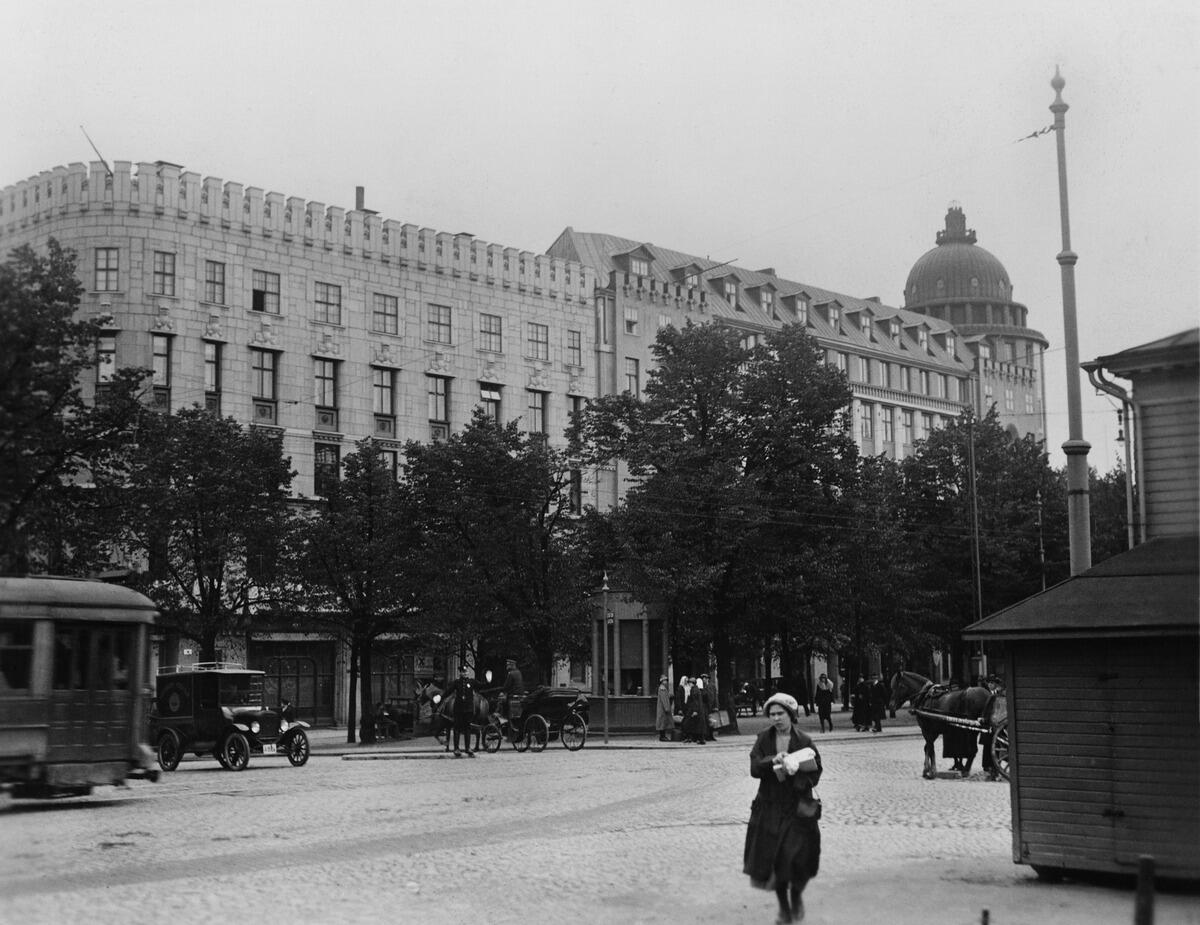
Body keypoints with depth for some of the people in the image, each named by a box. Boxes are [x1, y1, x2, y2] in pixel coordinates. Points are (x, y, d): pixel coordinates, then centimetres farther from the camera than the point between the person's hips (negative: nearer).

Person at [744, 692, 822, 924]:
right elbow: (754, 768, -7)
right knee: (772, 858, 4)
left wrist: (793, 771, -21)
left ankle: (796, 897, 23)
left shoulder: (803, 740, -4)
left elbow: (815, 773, -5)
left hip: (797, 806, -2)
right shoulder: (764, 738, 3)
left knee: (798, 856, -9)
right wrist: (773, 761, -24)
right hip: (769, 806, 2)